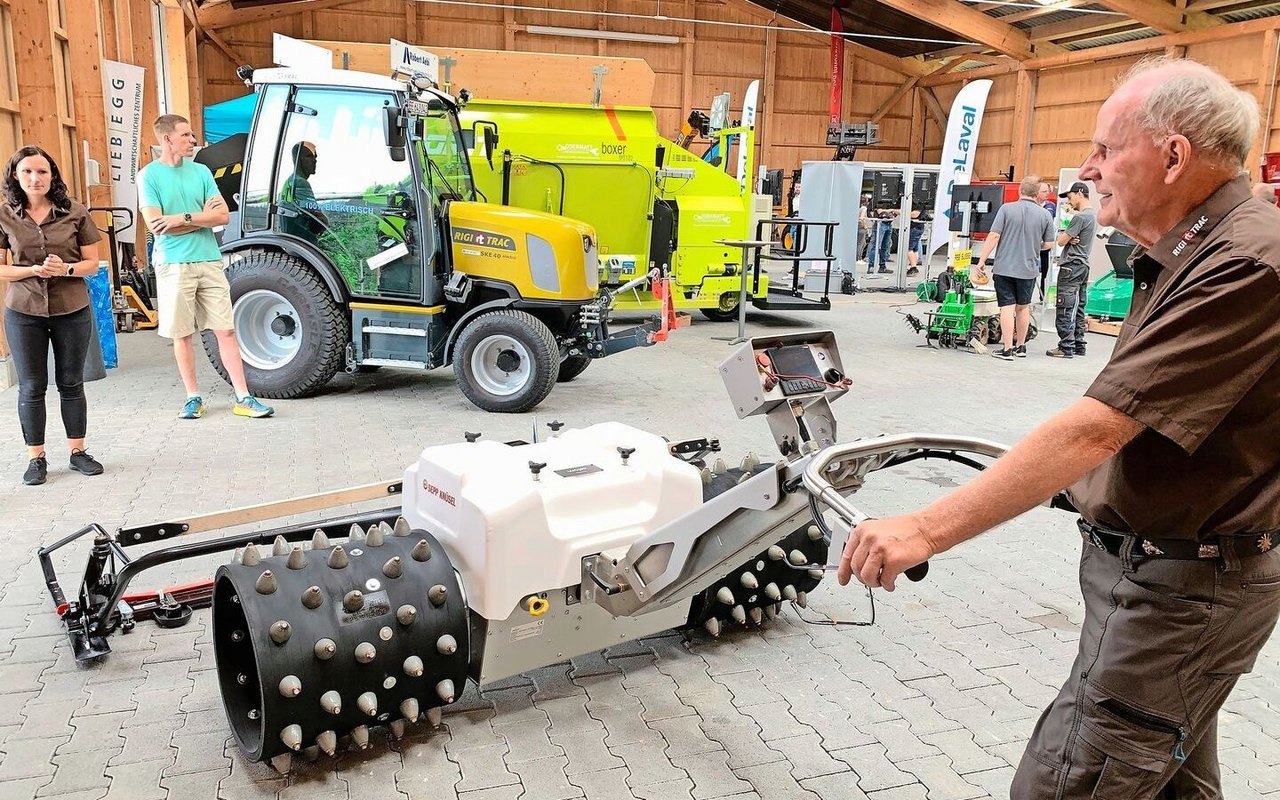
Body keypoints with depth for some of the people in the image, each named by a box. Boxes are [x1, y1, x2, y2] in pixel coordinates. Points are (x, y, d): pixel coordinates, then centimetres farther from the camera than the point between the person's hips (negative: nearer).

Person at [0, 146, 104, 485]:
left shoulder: (75, 212, 0)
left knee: (71, 384, 9)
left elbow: (92, 263, 2)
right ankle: (36, 458, 15)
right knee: (31, 387, 5)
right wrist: (34, 270, -17)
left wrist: (65, 269, -17)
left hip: (72, 311, 0)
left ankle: (78, 451, 21)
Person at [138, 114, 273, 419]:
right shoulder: (149, 175, -1)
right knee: (182, 334, 5)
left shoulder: (201, 172, 9)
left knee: (226, 330, 1)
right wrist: (202, 217, -4)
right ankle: (193, 397, 16)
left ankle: (243, 398, 3)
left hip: (210, 261, 3)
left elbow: (222, 215, 0)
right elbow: (155, 224, -10)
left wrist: (183, 218, -13)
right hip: (174, 265, -3)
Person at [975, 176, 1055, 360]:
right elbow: (1049, 244, 5)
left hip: (1004, 267, -2)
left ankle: (1007, 349, -4)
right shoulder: (1045, 215, -1)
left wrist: (982, 260, -7)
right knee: (1023, 307, 16)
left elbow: (994, 236, -11)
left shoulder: (1006, 209, -6)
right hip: (1028, 269, 2)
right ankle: (1020, 346, 26)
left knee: (1007, 307, -1)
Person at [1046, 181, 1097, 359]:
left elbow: (1061, 241, -14)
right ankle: (1078, 345, 17)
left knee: (1066, 309, -8)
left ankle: (1066, 347, -8)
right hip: (1083, 265, 10)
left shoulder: (1080, 217, -15)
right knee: (1078, 308, 13)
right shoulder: (1092, 216, 17)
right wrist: (1069, 238, -5)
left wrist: (1063, 234, 6)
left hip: (1071, 266, -10)